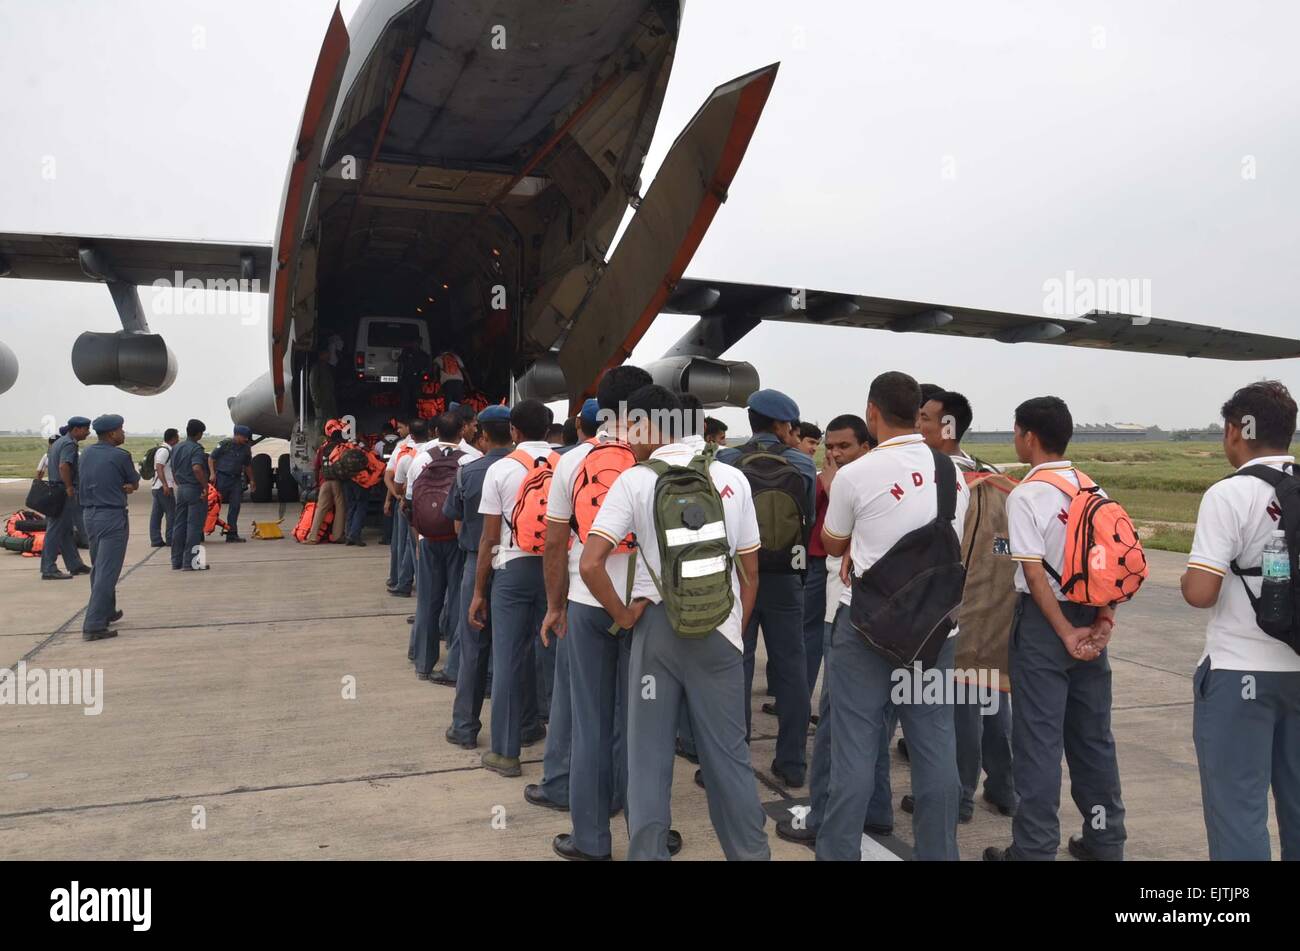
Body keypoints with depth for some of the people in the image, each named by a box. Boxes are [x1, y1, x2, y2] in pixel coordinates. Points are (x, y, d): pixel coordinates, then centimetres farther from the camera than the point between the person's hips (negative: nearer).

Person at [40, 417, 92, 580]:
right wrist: (69, 487, -22)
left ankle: (75, 565, 22)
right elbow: (63, 466, -28)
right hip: (64, 493, -10)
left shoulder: (57, 442, 17)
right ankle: (49, 569, -4)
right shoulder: (69, 444, -15)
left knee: (66, 530, 15)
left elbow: (47, 466, 24)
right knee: (56, 531, -7)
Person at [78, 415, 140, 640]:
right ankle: (93, 625, -11)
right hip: (113, 517, -8)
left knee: (98, 568, 20)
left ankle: (107, 612, 35)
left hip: (90, 515, 8)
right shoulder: (120, 456, -13)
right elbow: (135, 484, -1)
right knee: (107, 571, -7)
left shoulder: (87, 453, 8)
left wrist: (123, 486, 1)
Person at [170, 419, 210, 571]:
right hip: (195, 490, -8)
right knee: (194, 526, -4)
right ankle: (190, 562, -4)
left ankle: (176, 561, 16)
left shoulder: (176, 448, 12)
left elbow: (173, 471, 17)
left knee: (179, 525, 11)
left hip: (181, 489, 8)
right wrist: (205, 486, -23)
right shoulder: (196, 449, -14)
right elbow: (197, 468, -29)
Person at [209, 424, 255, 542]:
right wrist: (212, 473, -11)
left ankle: (232, 533, 7)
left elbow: (247, 465, 22)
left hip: (236, 479, 5)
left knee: (235, 506, 2)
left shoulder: (246, 449, 10)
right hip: (222, 477, -5)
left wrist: (251, 480, 20)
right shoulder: (225, 444, -6)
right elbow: (211, 458, -2)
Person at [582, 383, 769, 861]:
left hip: (657, 626, -2)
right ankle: (751, 851, 23)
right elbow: (750, 571, 8)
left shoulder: (634, 480, -5)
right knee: (728, 752, 14)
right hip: (721, 628, 2)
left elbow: (590, 564, -14)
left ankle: (647, 852, 20)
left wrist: (623, 615, -2)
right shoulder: (732, 478, 4)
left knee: (649, 753, 11)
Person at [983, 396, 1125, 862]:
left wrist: (1064, 633, -12)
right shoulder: (1094, 490, 8)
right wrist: (1104, 620, 0)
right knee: (1093, 734, 15)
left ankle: (1035, 848, 8)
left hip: (1043, 620, -6)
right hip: (1089, 617, 7)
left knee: (1038, 738, 0)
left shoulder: (1025, 495, -12)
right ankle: (1105, 838, 26)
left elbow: (1034, 572, -16)